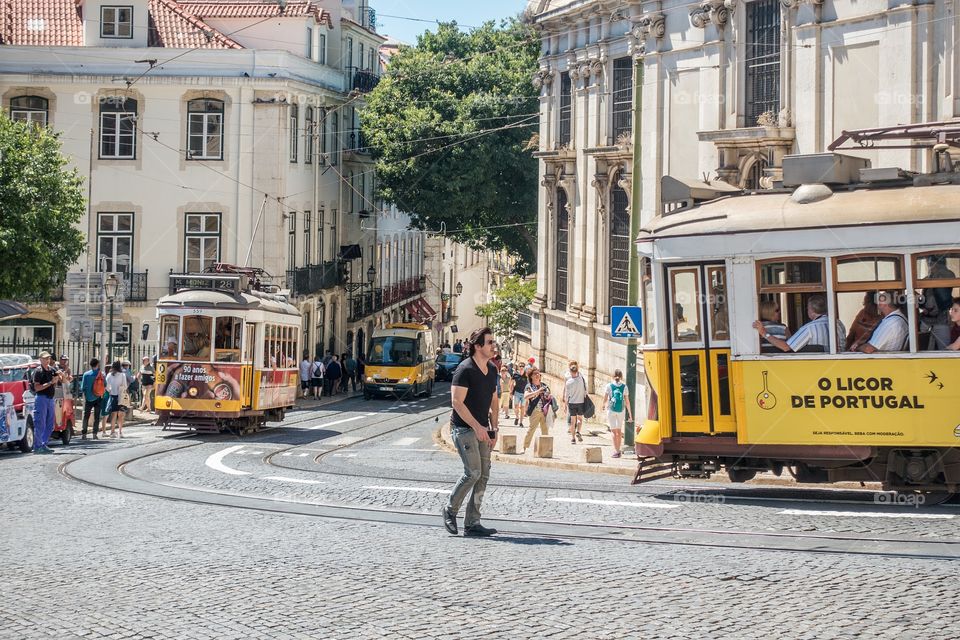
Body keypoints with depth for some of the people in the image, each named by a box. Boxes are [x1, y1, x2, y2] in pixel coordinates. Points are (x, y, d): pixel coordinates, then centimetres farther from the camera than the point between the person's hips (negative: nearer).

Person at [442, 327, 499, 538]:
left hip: (482, 429, 8)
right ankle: (450, 510, 7)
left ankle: (472, 523, 6)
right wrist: (477, 427, -21)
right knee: (473, 472, -14)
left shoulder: (492, 370, 10)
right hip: (463, 428, -8)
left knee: (483, 475, 2)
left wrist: (493, 428, 10)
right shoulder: (465, 369, -15)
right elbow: (457, 402, -19)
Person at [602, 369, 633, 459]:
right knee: (619, 430, 16)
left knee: (614, 431, 1)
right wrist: (630, 413, 3)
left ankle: (616, 451, -8)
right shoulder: (624, 386, -2)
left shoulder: (609, 386, -6)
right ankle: (618, 450, 24)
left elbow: (605, 399, -4)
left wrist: (604, 405, 18)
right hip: (621, 410, 2)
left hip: (611, 410, -2)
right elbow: (627, 401, -2)